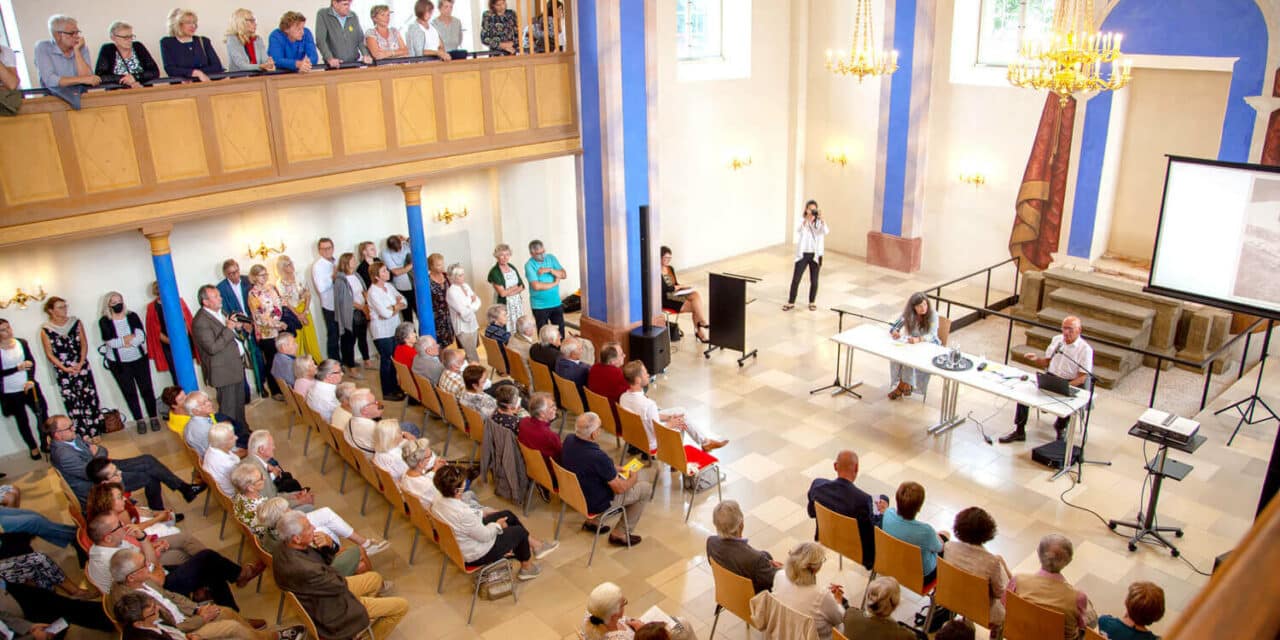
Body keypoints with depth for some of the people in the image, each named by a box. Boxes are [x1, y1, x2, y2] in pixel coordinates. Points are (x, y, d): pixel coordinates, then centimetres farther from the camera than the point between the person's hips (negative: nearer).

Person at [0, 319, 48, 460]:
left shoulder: (22, 343, -1)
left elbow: (32, 362, -2)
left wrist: (31, 380, -14)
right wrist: (18, 368, -20)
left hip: (29, 387, 2)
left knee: (42, 413, 3)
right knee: (22, 421, 10)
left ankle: (44, 443, 22)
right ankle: (33, 447, 26)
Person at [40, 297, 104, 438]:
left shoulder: (75, 322, 3)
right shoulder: (46, 330, -3)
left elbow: (84, 344, 3)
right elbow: (49, 354, -2)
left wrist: (80, 364, -9)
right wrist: (64, 368, -13)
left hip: (81, 367, 2)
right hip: (63, 371, -2)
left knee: (89, 398, 2)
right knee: (72, 403, 1)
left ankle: (94, 432, 10)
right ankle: (82, 434, 8)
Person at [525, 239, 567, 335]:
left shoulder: (551, 258, 1)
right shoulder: (529, 265, -14)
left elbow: (564, 275, -4)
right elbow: (536, 286, -24)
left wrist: (549, 270, -19)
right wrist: (554, 283, -14)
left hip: (556, 303, 4)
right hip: (539, 306, -4)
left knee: (560, 330, 12)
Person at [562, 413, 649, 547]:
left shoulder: (569, 439, -14)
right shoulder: (598, 457, -36)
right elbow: (620, 488, -21)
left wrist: (612, 468, 7)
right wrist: (633, 478, -1)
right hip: (596, 504, -7)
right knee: (646, 488, 6)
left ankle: (593, 520, 27)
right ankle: (620, 533, 13)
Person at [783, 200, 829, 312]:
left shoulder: (819, 222, 1)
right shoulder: (802, 221, -1)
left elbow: (826, 232, -20)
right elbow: (798, 230, -23)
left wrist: (821, 219, -33)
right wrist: (807, 218, -36)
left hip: (815, 255, 1)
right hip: (803, 254, -1)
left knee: (814, 280, 8)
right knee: (795, 279, -1)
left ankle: (812, 302, 24)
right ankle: (791, 303, 8)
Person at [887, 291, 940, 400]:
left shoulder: (933, 315, -17)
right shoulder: (907, 314, -8)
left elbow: (932, 336, -26)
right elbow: (893, 327, -7)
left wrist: (918, 339, -46)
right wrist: (894, 332, -32)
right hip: (912, 344, 4)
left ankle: (904, 385, -16)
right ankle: (905, 385, -19)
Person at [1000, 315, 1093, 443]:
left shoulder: (1085, 349, -8)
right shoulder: (1056, 339, 9)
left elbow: (1083, 377, -12)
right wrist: (1036, 359, -3)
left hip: (1071, 385, -5)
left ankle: (1060, 426, 5)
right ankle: (1019, 431, -8)